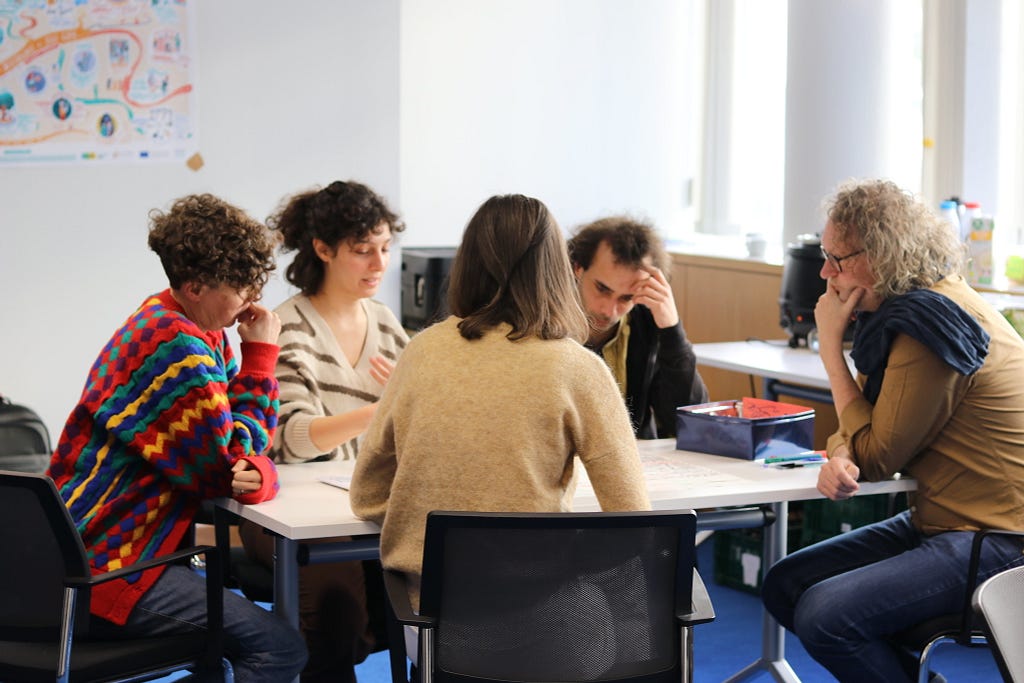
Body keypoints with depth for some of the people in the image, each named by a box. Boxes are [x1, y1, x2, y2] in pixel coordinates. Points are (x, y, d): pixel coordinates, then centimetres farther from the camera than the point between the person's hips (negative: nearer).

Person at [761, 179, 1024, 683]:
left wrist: (830, 344, -9)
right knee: (783, 587, 7)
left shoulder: (931, 323, -20)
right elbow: (867, 430, 12)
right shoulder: (903, 308, 9)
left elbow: (877, 457, -14)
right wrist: (839, 458, -12)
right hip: (939, 523, 10)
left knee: (823, 616, -26)